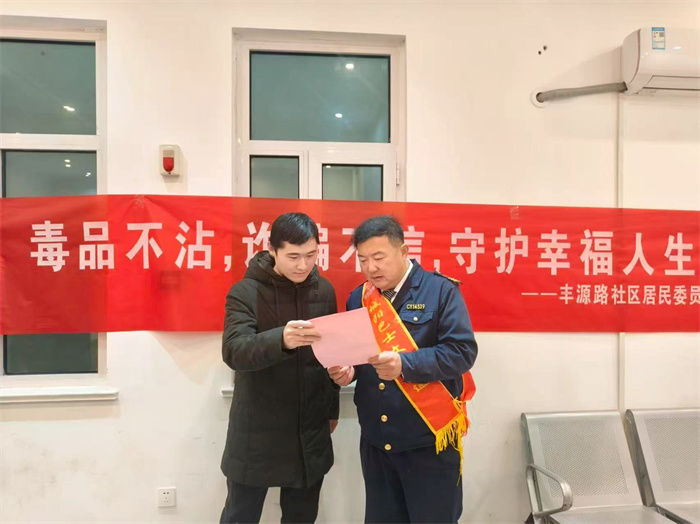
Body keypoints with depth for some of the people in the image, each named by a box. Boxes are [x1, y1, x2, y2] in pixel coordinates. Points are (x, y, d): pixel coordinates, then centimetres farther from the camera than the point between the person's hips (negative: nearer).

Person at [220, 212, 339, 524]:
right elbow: (234, 352, -25)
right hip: (257, 434, -3)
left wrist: (333, 407, 14)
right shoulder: (245, 292, -11)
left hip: (311, 434, 4)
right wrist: (281, 339, -43)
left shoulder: (324, 291, 0)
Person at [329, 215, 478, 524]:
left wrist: (404, 364, -27)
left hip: (430, 439, -4)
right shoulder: (358, 298, 5)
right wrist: (345, 371, -10)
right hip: (375, 441, 5)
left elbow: (462, 351, -16)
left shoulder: (441, 290, -10)